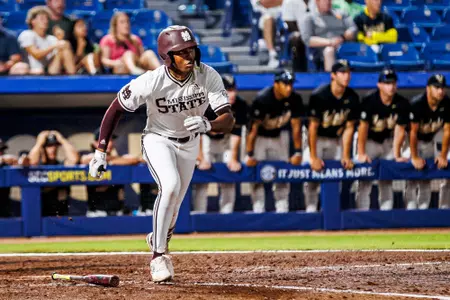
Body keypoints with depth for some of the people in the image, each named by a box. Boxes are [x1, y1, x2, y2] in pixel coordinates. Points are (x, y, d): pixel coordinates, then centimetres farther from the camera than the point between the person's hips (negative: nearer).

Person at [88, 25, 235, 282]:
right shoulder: (151, 82, -30)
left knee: (172, 210, 12)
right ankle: (159, 256, -20)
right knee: (170, 186, -30)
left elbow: (229, 121, -27)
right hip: (158, 140, -3)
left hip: (189, 144, 3)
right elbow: (115, 110, -17)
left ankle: (158, 240, 44)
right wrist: (100, 152, -18)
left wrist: (207, 125, -49)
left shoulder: (208, 76, -25)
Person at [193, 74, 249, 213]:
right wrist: (201, 159, -35)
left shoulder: (240, 105, -24)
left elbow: (236, 134, -16)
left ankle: (226, 215, 4)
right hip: (206, 138, -3)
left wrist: (233, 159, -18)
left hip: (226, 139, 3)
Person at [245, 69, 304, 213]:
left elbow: (296, 126, -9)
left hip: (277, 138, 5)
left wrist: (298, 152, -10)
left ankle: (282, 209, 6)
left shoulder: (294, 99, -16)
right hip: (259, 138, -5)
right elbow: (253, 127, -27)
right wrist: (250, 155, -26)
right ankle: (259, 209, -11)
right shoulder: (262, 99, -30)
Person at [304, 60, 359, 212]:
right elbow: (313, 127, -21)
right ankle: (311, 210, -6)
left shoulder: (352, 98, -12)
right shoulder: (319, 95, -24)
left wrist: (346, 156, -9)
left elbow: (349, 128, -6)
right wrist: (313, 157, -23)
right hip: (317, 138, -4)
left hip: (337, 139, 4)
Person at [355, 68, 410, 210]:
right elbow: (363, 127, -23)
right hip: (369, 141, -3)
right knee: (365, 178, -9)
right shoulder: (369, 101, -25)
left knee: (387, 179, 5)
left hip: (388, 141, 3)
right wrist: (361, 153, -24)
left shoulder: (402, 103, -15)